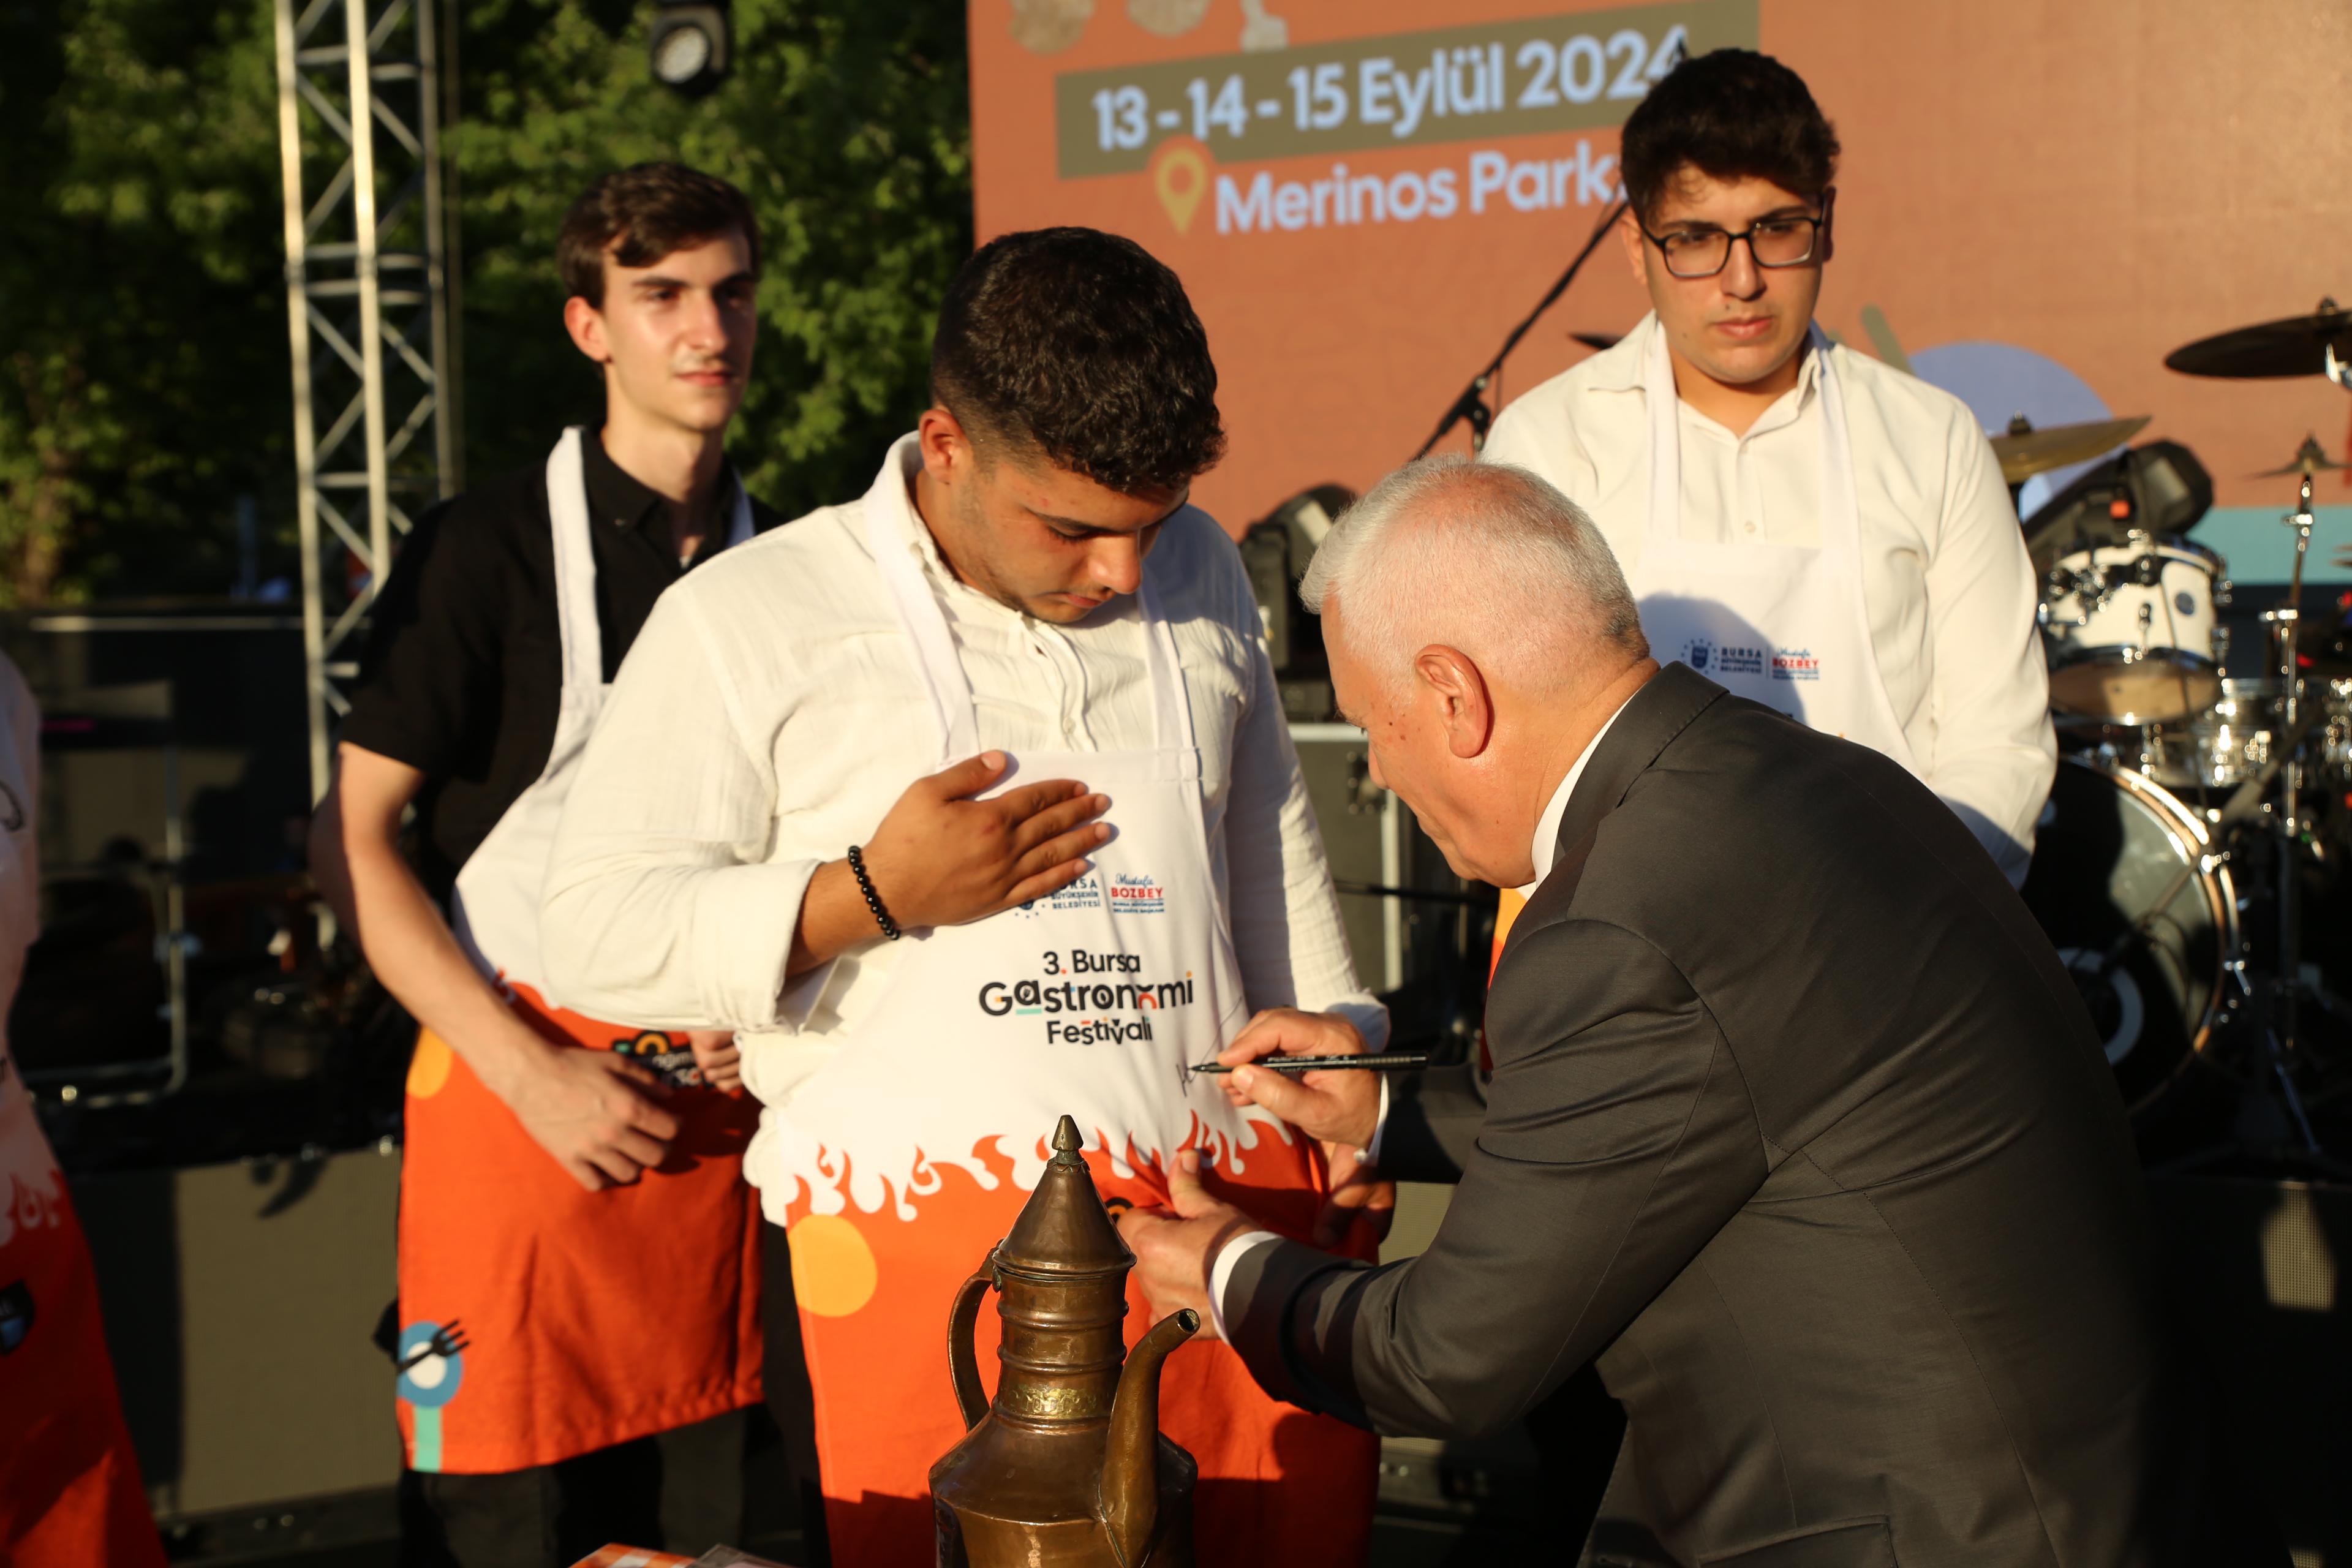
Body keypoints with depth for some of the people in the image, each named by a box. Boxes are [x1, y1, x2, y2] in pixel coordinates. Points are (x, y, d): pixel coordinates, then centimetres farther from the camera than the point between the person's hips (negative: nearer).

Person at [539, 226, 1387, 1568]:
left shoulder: (1201, 575, 12)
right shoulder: (751, 623, -2)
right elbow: (602, 929, -3)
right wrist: (879, 892, -12)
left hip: (1234, 1204, 4)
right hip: (936, 1251, -3)